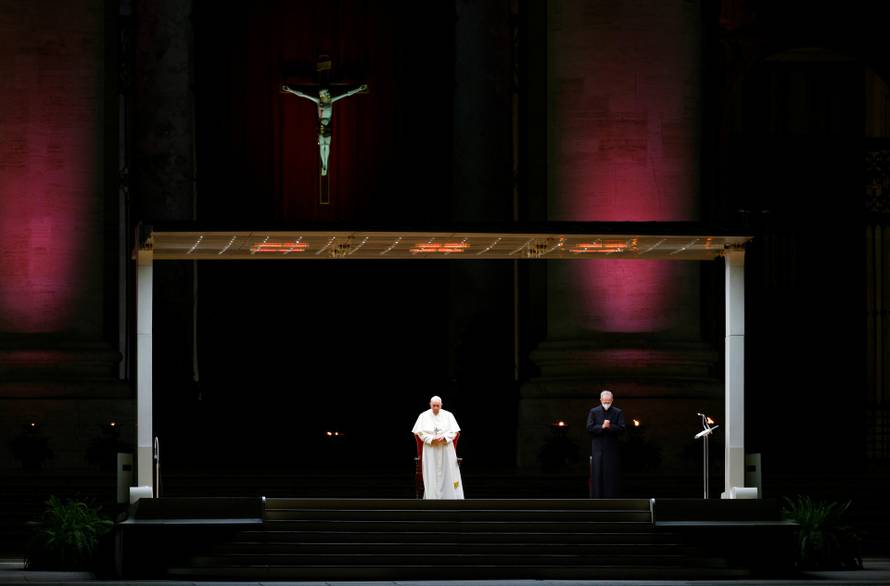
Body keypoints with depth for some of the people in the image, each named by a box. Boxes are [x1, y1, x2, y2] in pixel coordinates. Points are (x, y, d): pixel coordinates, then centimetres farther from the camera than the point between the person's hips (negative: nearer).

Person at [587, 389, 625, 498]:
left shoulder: (618, 413, 6)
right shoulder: (593, 412, 6)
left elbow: (621, 429, -3)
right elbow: (589, 428, -4)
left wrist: (610, 427, -19)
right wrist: (602, 427, -17)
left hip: (612, 449, 0)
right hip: (597, 449, 0)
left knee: (612, 476, 0)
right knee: (597, 476, -2)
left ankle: (611, 500, 3)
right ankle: (596, 500, 0)